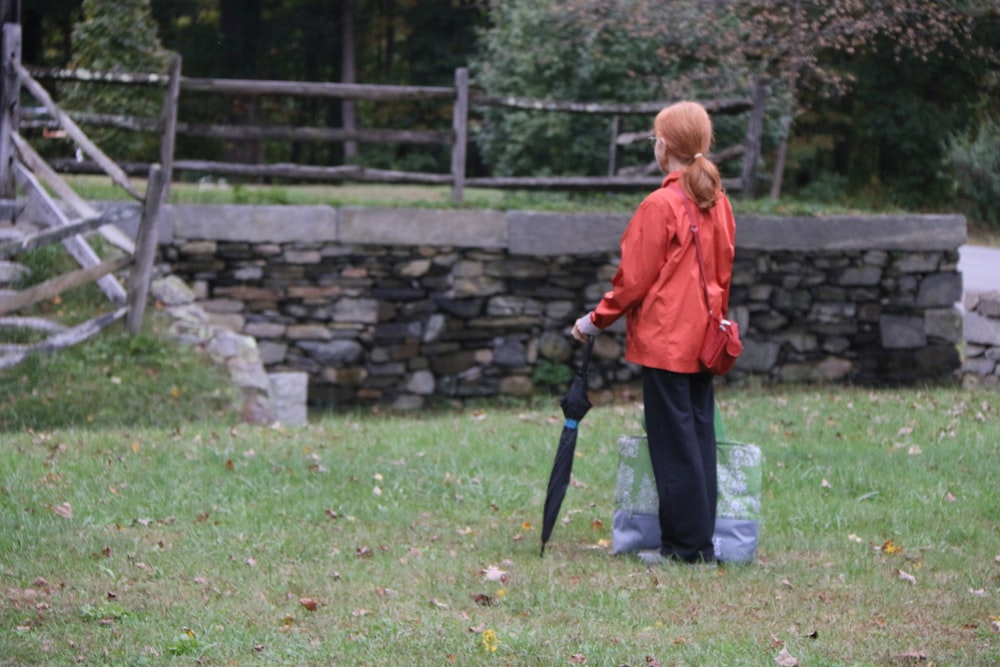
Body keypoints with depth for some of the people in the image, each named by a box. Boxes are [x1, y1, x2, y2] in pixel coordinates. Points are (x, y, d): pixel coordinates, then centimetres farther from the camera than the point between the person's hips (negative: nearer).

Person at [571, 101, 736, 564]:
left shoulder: (660, 205, -14)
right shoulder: (718, 202, 7)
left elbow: (635, 278, -11)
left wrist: (596, 321, 0)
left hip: (664, 340, -7)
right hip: (703, 339, 7)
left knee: (673, 442, -3)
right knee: (699, 434, 10)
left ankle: (687, 545, -1)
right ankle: (700, 539, 13)